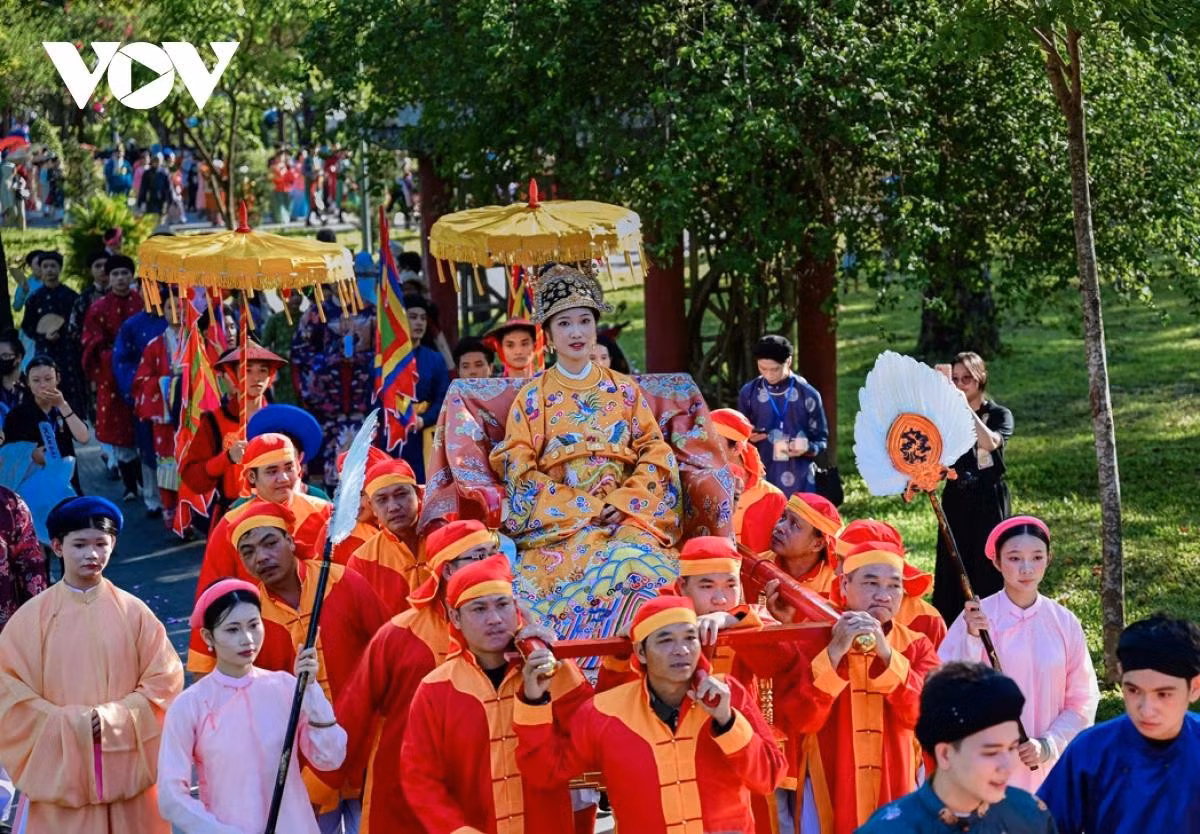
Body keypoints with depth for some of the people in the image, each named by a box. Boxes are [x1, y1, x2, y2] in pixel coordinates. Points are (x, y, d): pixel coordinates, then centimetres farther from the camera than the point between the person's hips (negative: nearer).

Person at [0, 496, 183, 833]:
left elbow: (165, 680, 2)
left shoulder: (133, 612, 3)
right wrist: (72, 723, -12)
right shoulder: (32, 616, 1)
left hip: (127, 771, 1)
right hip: (60, 773, -1)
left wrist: (116, 718, -11)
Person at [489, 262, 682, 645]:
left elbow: (656, 455, 9)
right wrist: (582, 506, -10)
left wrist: (624, 504, -8)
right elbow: (519, 469, 1)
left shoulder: (624, 390, 16)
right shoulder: (533, 397, 10)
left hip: (627, 516, 2)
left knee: (641, 557, -32)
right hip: (561, 522, -2)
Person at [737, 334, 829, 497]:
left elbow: (821, 439, 3)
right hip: (760, 480, 1)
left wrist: (807, 448, -18)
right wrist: (746, 437, -11)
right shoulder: (748, 393, 2)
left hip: (798, 483, -1)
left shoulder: (808, 395, -5)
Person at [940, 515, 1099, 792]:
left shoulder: (1064, 623, 2)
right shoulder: (975, 618, -4)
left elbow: (1082, 702, 7)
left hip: (1049, 769, 2)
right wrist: (971, 638, -20)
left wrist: (1048, 745, -6)